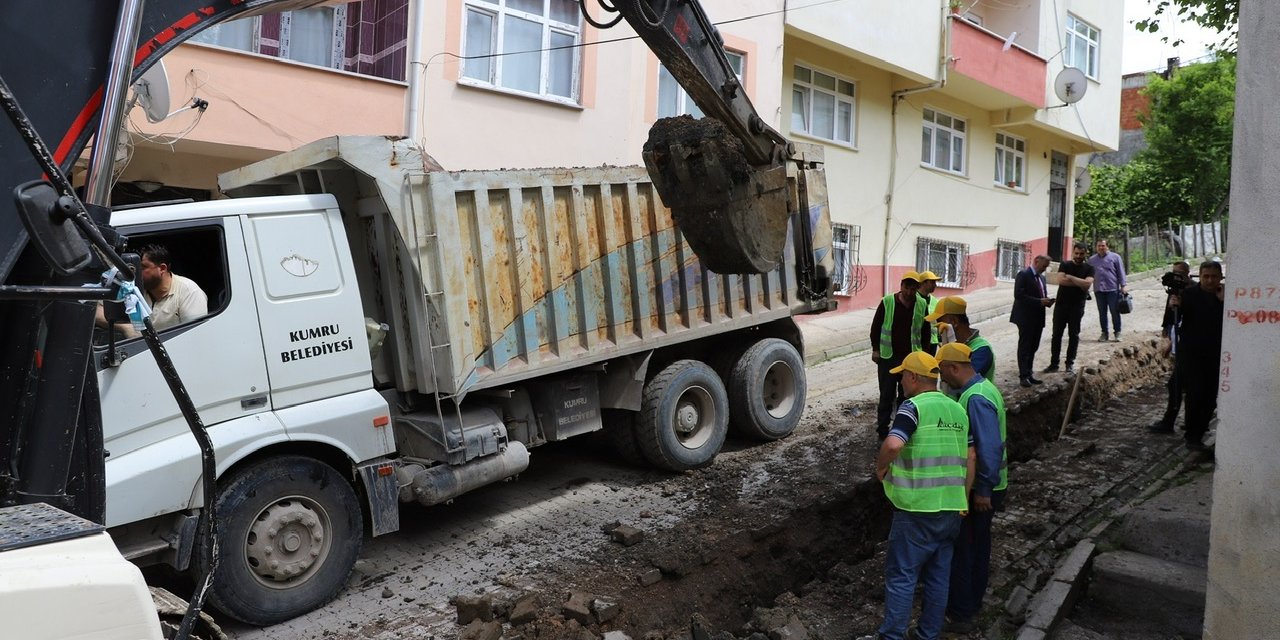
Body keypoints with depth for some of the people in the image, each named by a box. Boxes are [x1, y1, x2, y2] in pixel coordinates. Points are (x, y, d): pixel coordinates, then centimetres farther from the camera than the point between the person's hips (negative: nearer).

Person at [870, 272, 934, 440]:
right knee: (887, 394, 1)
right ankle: (882, 429, 10)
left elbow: (925, 331, 13)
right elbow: (876, 326, 2)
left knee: (906, 394, 10)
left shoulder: (921, 305, 2)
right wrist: (876, 349, -1)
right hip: (887, 357, -3)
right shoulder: (887, 302, -6)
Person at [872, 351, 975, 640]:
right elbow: (970, 458, 14)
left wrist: (881, 467, -11)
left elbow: (893, 444, -30)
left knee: (901, 576, 2)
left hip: (917, 509, -7)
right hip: (952, 509, 7)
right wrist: (963, 500, 20)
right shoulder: (958, 410, 10)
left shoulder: (914, 406, -13)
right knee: (939, 576, 15)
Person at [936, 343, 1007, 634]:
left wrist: (983, 489, -24)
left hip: (978, 489, -10)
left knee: (961, 547, 1)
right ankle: (972, 602, 35)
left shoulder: (975, 399, -25)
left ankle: (960, 615, 10)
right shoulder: (984, 387, 7)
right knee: (978, 544, 21)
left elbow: (989, 447, -29)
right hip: (986, 485, 10)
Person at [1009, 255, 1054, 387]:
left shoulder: (1041, 277, 15)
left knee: (1033, 348, 11)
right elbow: (1019, 295, -19)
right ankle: (1023, 376, 1)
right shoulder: (1023, 275, -11)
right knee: (1024, 347, -2)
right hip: (1026, 318, -8)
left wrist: (1047, 301, 0)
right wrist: (1039, 301, -22)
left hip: (1038, 318, 8)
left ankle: (1028, 374, 18)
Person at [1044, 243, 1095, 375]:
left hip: (1077, 306, -1)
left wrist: (1070, 277, -12)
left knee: (1074, 335, 5)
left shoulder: (1089, 268, 2)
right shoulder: (1065, 265, 4)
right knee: (1057, 334, 3)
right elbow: (1060, 280, -13)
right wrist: (1080, 283, -12)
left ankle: (1070, 363, 14)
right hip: (1061, 305, 1)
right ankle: (1053, 363, 9)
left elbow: (1087, 283, -15)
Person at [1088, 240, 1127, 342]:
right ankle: (1104, 333, 14)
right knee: (1102, 313, 7)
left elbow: (1120, 272, 1)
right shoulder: (1092, 259, 11)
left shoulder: (1115, 257, 3)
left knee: (1115, 312, 0)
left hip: (1113, 289, -3)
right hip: (1099, 290, 3)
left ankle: (1117, 333, 9)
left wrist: (1123, 286, -4)